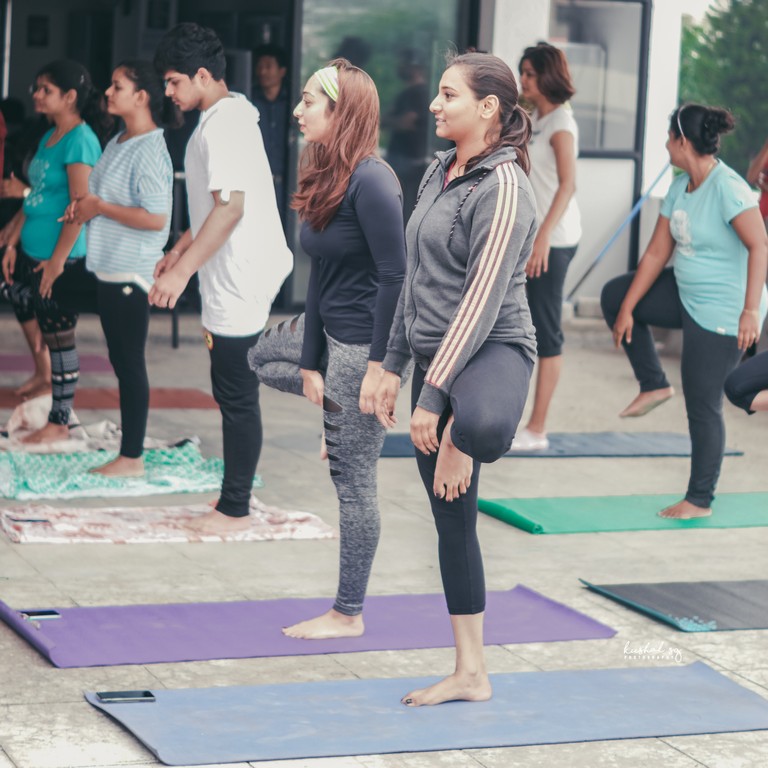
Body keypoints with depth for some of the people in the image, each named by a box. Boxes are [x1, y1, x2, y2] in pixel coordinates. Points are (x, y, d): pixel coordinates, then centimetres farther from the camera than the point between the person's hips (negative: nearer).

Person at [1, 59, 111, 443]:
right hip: (34, 254, 8)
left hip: (62, 258, -8)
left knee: (60, 337, 0)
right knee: (51, 335, 12)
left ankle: (59, 422, 9)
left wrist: (58, 260, -19)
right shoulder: (49, 137, 13)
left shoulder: (79, 140, -14)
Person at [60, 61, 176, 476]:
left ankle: (132, 458, 3)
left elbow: (156, 219, -23)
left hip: (131, 273, -10)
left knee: (130, 363, -3)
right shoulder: (118, 143, 12)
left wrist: (100, 208, -16)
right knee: (121, 360, 13)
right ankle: (127, 453, 19)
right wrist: (84, 206, 4)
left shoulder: (150, 151, -17)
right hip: (109, 268, 10)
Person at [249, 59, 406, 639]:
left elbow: (395, 276, -23)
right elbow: (321, 278, 6)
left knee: (352, 477, -2)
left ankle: (349, 615, 9)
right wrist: (310, 363, 5)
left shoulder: (371, 182, -22)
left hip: (364, 340, -10)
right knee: (262, 356, 34)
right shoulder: (325, 179, 6)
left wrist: (377, 366, -23)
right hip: (329, 331, 10)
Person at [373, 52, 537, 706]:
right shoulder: (440, 175, 14)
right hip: (437, 356, 9)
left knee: (478, 426, -46)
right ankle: (471, 674, 20)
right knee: (452, 520, 12)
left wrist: (434, 397, -22)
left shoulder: (503, 188, -13)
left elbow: (482, 301, -19)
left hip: (493, 352, -9)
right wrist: (394, 365, 17)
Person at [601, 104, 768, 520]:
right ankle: (654, 384, 17)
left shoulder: (727, 188, -23)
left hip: (721, 314, -9)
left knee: (703, 406, -2)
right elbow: (656, 253, 8)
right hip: (685, 296, 9)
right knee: (613, 294, 14)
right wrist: (626, 309, 8)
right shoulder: (680, 188, 4)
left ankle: (700, 500, 12)